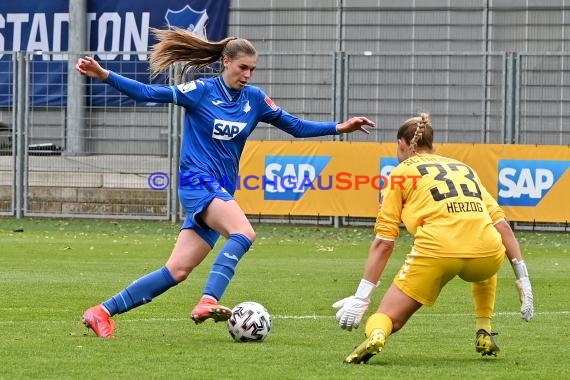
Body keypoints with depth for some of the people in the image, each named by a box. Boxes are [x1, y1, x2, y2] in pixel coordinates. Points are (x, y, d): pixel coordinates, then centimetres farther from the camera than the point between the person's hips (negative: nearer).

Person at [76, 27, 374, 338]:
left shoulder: (254, 99, 9)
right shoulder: (201, 91, -5)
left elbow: (295, 127, 15)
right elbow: (149, 94, -9)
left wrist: (340, 127, 6)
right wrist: (104, 75, -19)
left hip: (221, 191, 6)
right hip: (198, 181, -6)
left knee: (177, 270, -1)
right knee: (244, 233, -31)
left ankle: (104, 312, 4)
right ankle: (208, 302, -40)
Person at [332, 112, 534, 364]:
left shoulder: (402, 172, 16)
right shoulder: (465, 169, 28)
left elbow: (383, 242, 8)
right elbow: (502, 225, 19)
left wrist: (361, 299, 6)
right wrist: (523, 280, 20)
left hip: (437, 250, -4)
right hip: (488, 253, 4)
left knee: (387, 318, 6)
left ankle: (375, 335, -27)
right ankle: (484, 335, 29)